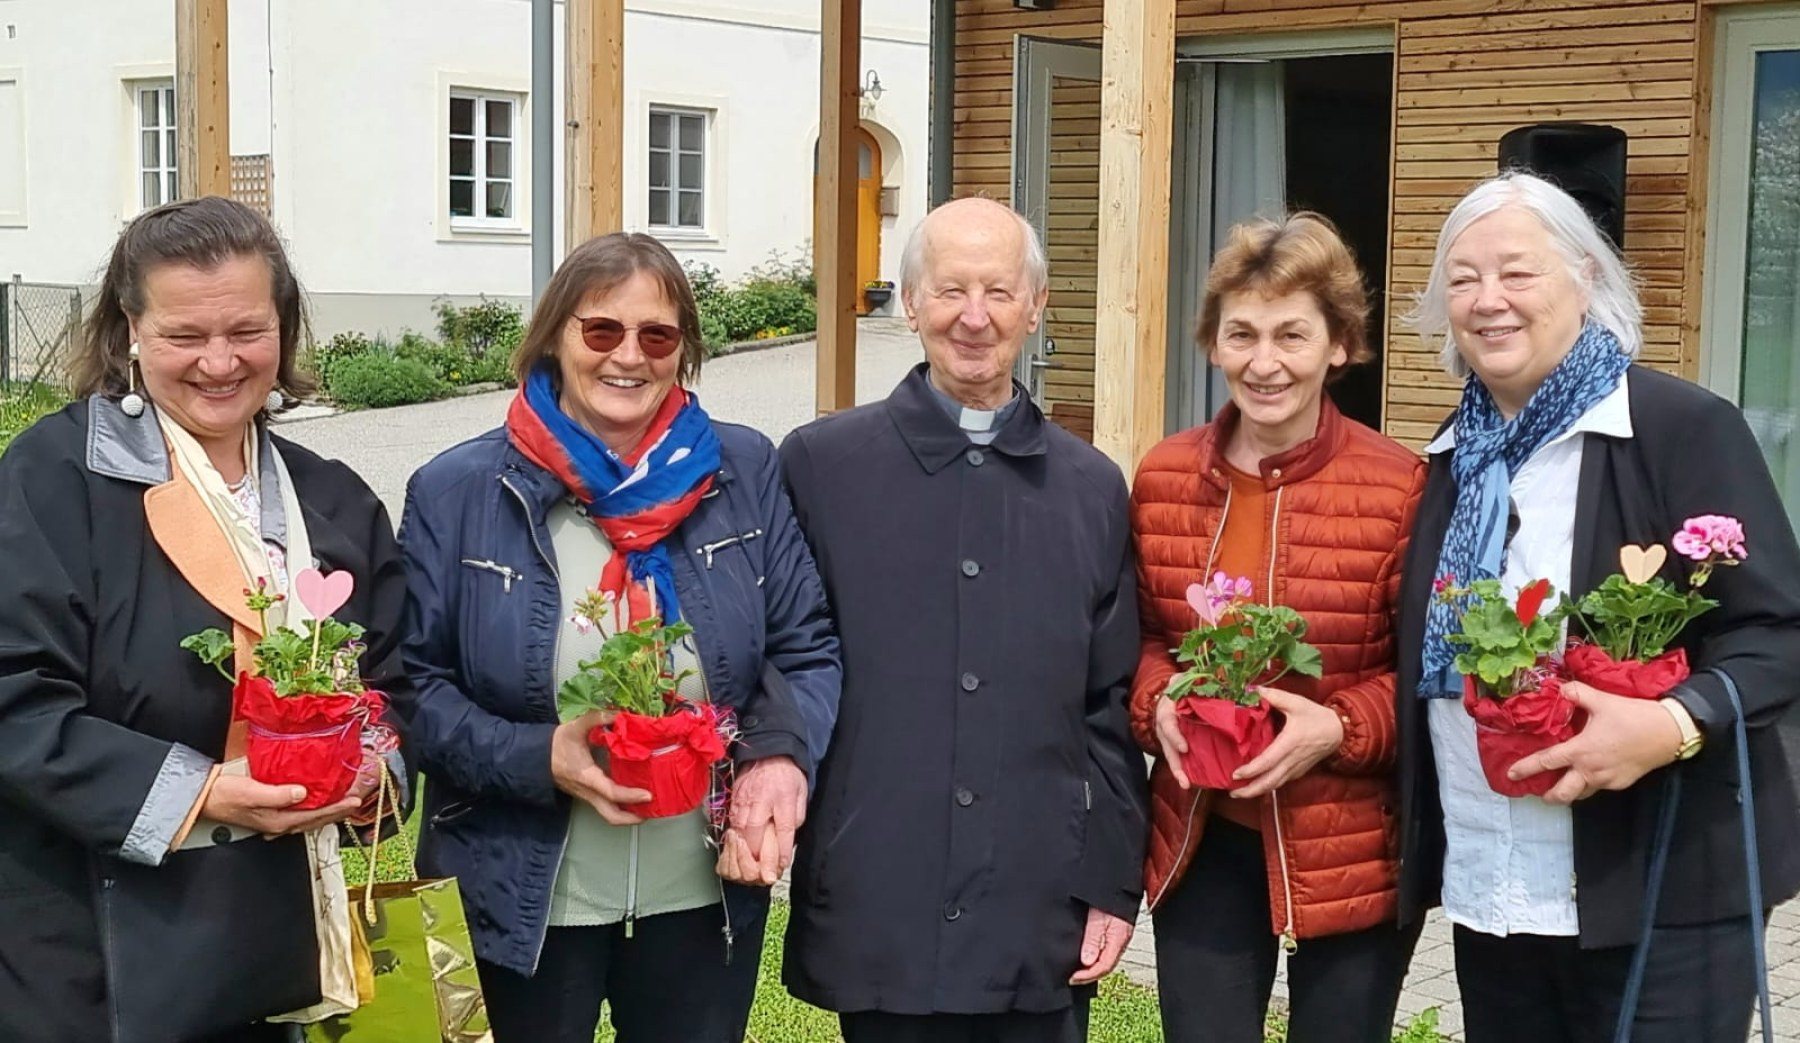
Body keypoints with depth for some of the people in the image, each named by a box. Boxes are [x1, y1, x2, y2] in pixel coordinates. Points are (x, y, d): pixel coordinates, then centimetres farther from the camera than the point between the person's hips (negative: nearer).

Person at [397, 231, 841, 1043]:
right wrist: (538, 759, -19)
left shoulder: (743, 472, 0)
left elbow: (807, 648, 2)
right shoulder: (456, 492, -5)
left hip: (707, 891, 2)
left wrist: (782, 755, -17)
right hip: (528, 901, -1)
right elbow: (412, 683, -4)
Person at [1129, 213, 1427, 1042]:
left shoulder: (1399, 487, -13)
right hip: (1203, 838, 3)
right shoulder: (1162, 478, 1)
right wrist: (1159, 704, -9)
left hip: (1353, 848, -3)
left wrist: (1338, 728, -21)